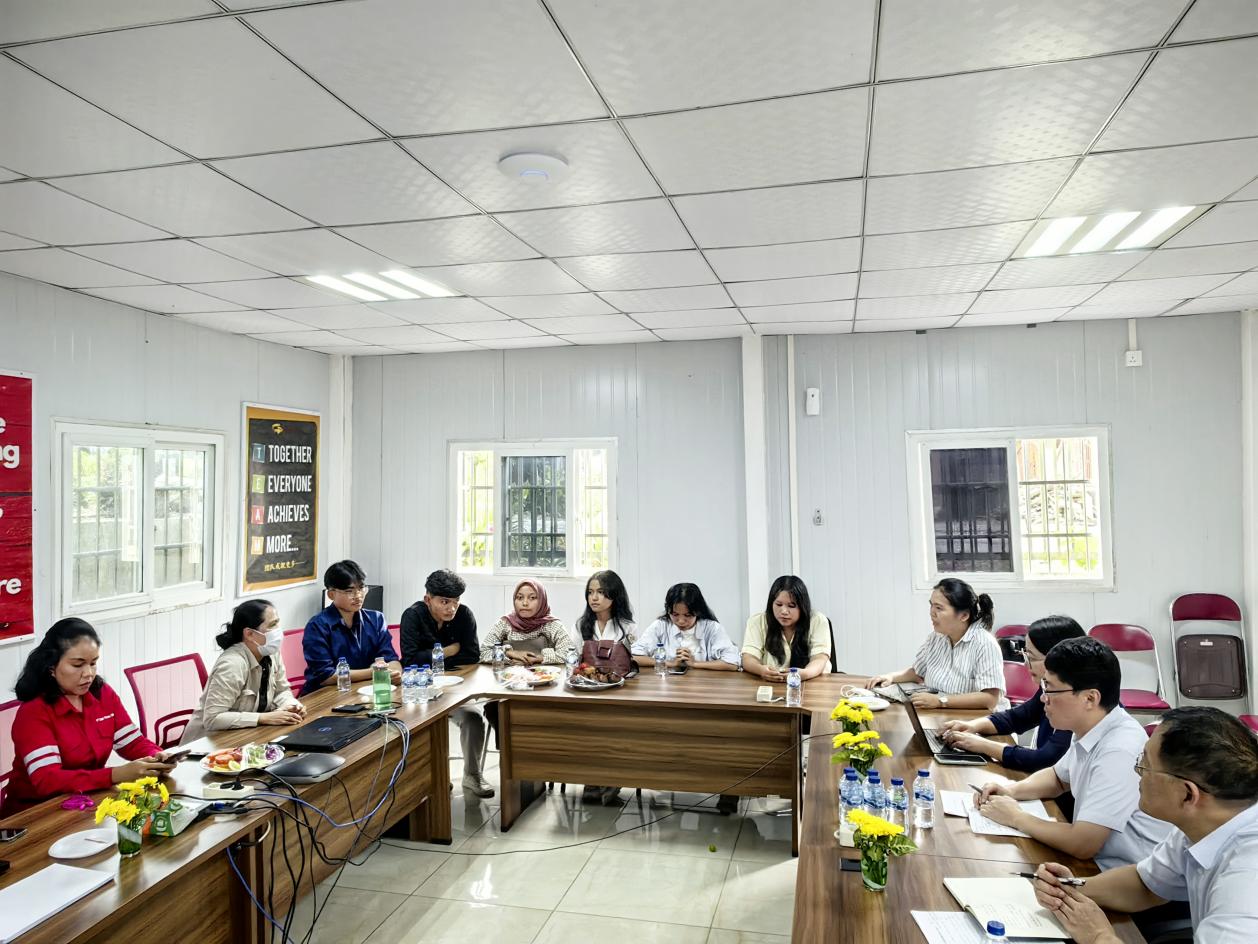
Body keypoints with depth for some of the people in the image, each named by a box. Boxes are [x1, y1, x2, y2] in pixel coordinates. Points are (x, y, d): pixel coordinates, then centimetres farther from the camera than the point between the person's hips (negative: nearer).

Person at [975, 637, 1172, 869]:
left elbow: (1082, 845, -27)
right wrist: (1012, 790, 1)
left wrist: (1016, 817, -13)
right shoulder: (1088, 728, -1)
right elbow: (1058, 777, 19)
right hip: (1097, 862, 7)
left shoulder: (1118, 752, -27)